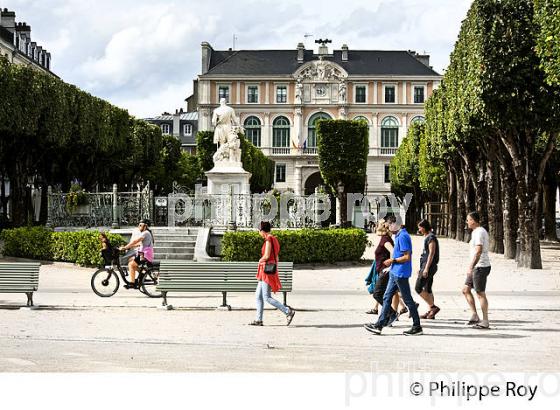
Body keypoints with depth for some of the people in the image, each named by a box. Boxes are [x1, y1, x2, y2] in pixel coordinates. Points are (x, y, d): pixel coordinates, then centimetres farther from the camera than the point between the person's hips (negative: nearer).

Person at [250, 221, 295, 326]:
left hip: (268, 271, -10)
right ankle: (259, 320, 12)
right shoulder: (274, 239, 15)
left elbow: (266, 256, -21)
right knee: (258, 296, 11)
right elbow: (276, 257, 18)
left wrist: (260, 261, -1)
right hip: (264, 273, 10)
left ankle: (288, 311, -10)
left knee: (267, 298, -10)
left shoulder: (269, 240, -14)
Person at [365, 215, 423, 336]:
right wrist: (392, 261, 15)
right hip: (395, 273, 11)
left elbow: (407, 257, -21)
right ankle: (379, 325, 11)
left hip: (401, 274, -11)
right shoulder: (398, 236, 14)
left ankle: (417, 327, 7)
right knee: (387, 298, 9)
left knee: (407, 300, -2)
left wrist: (392, 260, -13)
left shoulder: (403, 236, -18)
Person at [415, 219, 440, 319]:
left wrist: (426, 268, -22)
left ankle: (433, 307, -10)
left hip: (429, 266, -10)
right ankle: (430, 312, 11)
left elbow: (431, 253, -19)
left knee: (418, 288, -11)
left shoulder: (431, 237, -12)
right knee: (427, 289, 10)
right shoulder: (427, 237, 17)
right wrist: (421, 268, 23)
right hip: (426, 266, 10)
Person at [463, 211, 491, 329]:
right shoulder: (478, 231, 16)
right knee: (466, 290, 12)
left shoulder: (479, 232, -16)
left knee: (480, 293, -6)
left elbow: (479, 251, -24)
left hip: (480, 267, -11)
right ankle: (475, 316, 12)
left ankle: (485, 322, -1)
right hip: (477, 267, 11)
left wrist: (471, 267, -27)